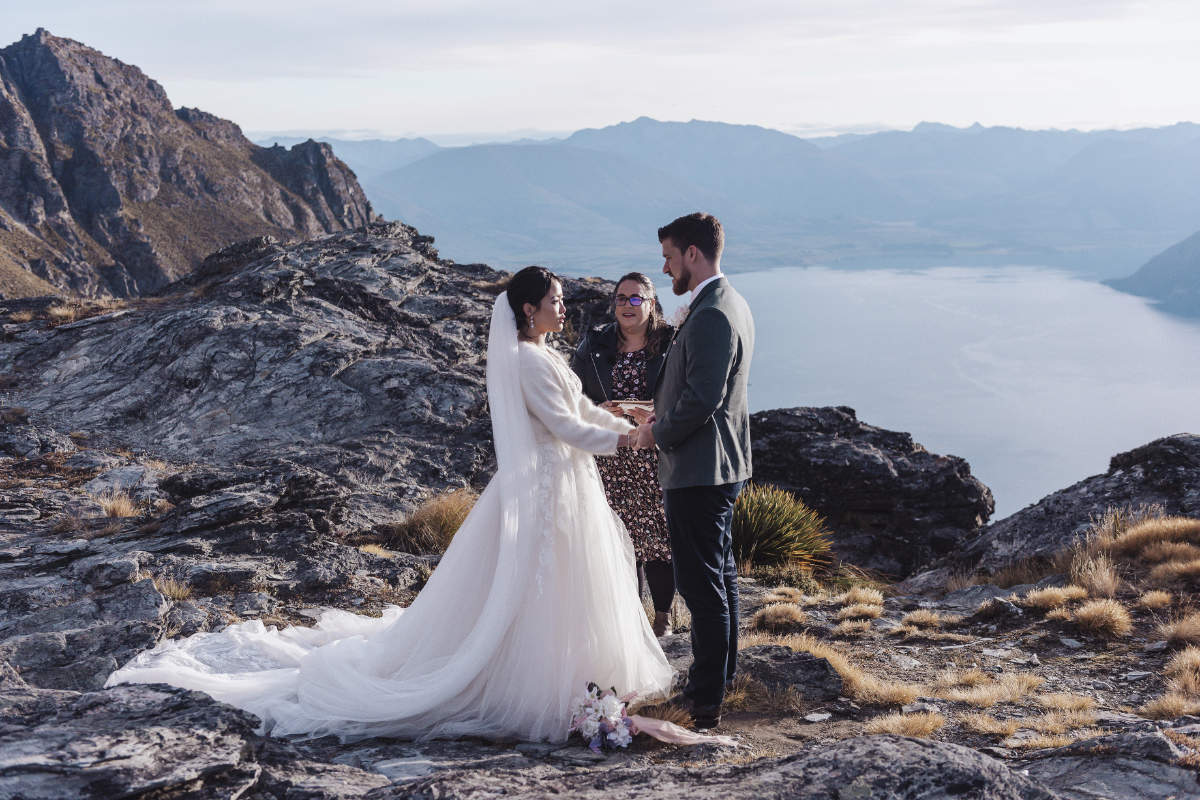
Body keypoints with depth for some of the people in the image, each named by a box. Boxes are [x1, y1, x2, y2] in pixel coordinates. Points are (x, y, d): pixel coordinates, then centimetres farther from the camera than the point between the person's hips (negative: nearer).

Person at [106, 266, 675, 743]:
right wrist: (627, 439, -15)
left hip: (561, 483, 10)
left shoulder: (542, 354, 13)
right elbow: (566, 426, -21)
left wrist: (632, 424, 11)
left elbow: (581, 407, 18)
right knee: (530, 593, -6)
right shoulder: (527, 360, -18)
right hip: (544, 487, -10)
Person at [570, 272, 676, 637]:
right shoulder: (594, 346, 7)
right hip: (611, 460, 2)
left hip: (656, 457, -2)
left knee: (659, 535, 2)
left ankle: (663, 613, 17)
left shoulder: (672, 343, -1)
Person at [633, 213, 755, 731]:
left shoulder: (710, 316, -21)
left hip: (698, 472, -11)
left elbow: (701, 400, -26)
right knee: (719, 576, 18)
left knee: (702, 583, -5)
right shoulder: (731, 304, 12)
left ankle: (705, 700, 1)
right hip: (723, 465, 11)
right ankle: (716, 681, 29)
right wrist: (660, 415, 11)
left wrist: (657, 434, -11)